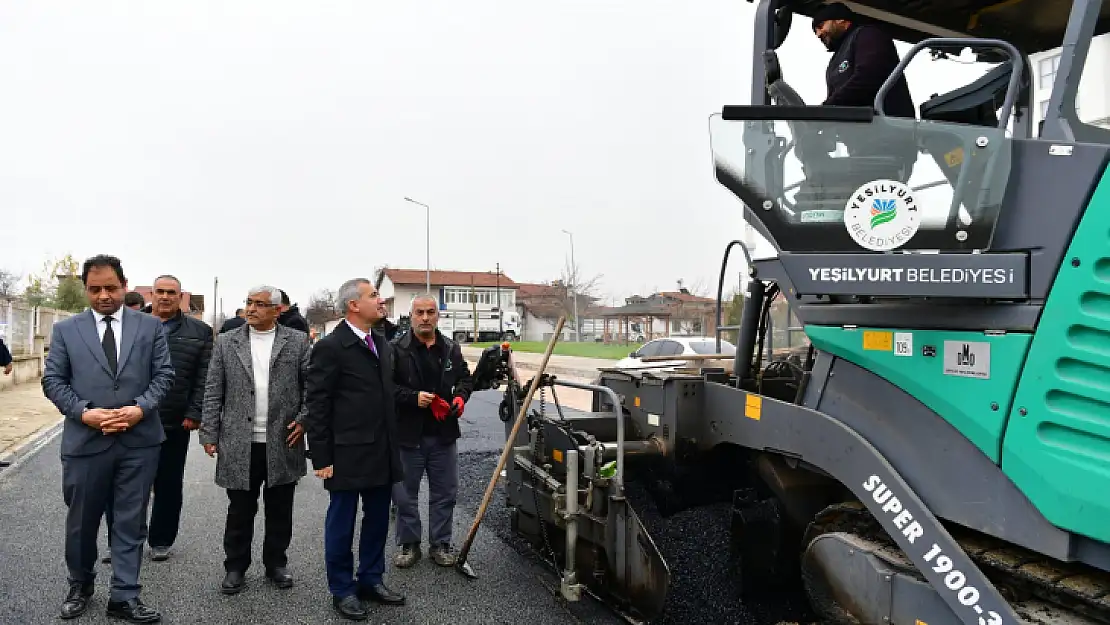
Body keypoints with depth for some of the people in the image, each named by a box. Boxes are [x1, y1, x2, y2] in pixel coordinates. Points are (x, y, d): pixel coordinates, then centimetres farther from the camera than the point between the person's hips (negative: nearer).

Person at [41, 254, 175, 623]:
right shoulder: (65, 330, 6)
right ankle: (80, 586, 38)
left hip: (139, 440, 0)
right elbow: (52, 380, 2)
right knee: (81, 521, 15)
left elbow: (164, 374, 2)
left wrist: (140, 408, -14)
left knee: (131, 522, 6)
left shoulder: (150, 326, 5)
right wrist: (84, 412, -13)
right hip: (85, 440, 1)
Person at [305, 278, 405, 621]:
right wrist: (321, 458, -13)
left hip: (382, 453, 7)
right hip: (347, 453, -7)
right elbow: (317, 406, -12)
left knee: (377, 520, 16)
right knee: (341, 524, 8)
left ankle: (371, 580, 32)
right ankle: (342, 590, 23)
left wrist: (393, 444, 13)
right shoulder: (330, 347, -12)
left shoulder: (383, 344, 11)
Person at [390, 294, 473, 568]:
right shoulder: (396, 349, -8)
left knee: (445, 493, 11)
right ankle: (408, 544, 27)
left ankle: (440, 544, 26)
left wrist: (461, 396, -3)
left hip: (443, 433, 3)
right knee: (405, 494, 10)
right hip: (408, 433, -3)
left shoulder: (452, 349, 7)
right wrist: (413, 397, -21)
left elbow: (465, 378, 16)